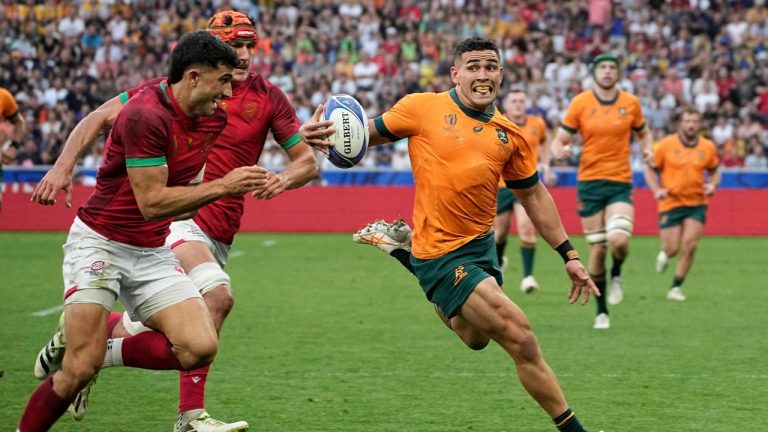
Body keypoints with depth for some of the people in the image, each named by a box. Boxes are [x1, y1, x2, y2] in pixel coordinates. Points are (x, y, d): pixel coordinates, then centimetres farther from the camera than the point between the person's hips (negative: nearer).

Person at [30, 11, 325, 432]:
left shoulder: (267, 97, 3)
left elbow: (307, 161, 7)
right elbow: (101, 117, 2)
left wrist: (285, 178, -16)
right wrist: (62, 167, -9)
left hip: (218, 233, 5)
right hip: (172, 218, -5)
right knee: (216, 293, -29)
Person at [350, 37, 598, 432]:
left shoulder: (510, 135, 3)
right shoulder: (423, 108, -9)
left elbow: (534, 196, 12)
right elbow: (366, 134, -1)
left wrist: (568, 255, 10)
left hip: (482, 244, 7)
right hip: (443, 254, -7)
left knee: (476, 339, 29)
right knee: (521, 338, -15)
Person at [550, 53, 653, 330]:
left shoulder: (631, 103, 3)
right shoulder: (580, 103, 0)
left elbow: (644, 133, 19)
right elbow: (559, 140, 3)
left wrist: (647, 149, -3)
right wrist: (560, 150, -21)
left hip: (620, 183, 0)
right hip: (589, 182, 0)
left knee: (618, 239, -22)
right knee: (597, 249, 0)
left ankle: (617, 275, 13)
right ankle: (601, 311, 17)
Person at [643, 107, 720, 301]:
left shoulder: (708, 147, 1)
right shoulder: (666, 145, -6)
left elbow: (714, 171, 16)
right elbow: (651, 169, 3)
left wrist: (712, 185, -6)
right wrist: (656, 189, -14)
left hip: (697, 203, 2)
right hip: (671, 203, -2)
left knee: (690, 245, -11)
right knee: (672, 249, -4)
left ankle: (676, 287, 4)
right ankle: (664, 255, 36)